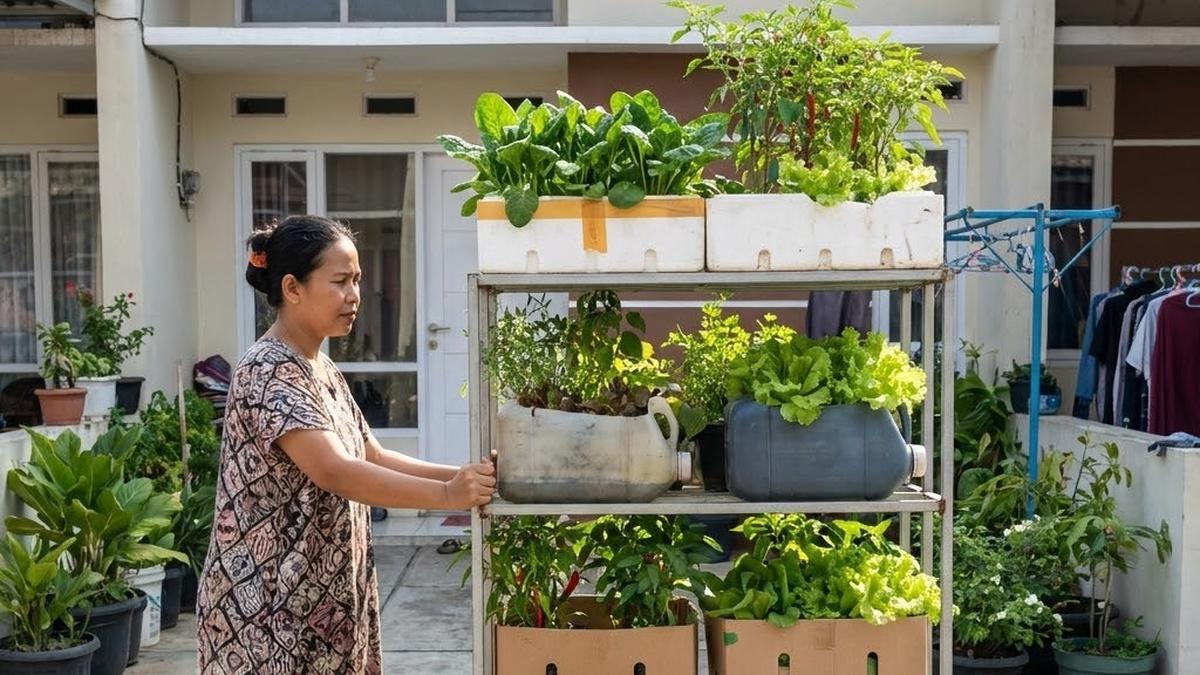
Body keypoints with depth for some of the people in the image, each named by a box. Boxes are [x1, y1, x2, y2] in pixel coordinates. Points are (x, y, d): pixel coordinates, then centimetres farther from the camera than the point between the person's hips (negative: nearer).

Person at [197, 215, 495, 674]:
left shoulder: (321, 370, 11)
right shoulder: (268, 372, -19)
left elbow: (372, 457, 11)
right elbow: (335, 472, -31)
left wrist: (459, 475, -2)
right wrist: (447, 495, -37)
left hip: (320, 593, 9)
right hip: (266, 601, -9)